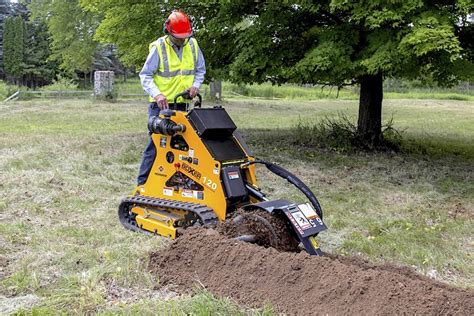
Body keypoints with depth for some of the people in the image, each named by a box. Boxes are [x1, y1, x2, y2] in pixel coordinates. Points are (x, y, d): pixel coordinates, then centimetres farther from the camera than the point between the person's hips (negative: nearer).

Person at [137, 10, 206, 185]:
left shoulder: (193, 45, 4)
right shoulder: (158, 47, -10)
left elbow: (200, 70, 16)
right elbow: (145, 75, -9)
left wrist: (195, 85, -4)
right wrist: (157, 94, -24)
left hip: (182, 104, 5)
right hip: (161, 105, -5)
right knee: (156, 143, -7)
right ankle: (143, 182, 0)